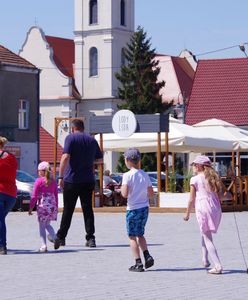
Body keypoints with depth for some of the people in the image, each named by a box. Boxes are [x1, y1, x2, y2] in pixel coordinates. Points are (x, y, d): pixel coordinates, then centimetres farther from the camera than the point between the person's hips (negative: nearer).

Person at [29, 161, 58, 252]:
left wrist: (31, 208, -1)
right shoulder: (53, 182, 9)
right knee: (47, 224, 22)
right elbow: (56, 196, 13)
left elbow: (34, 196, -7)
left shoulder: (39, 181, -5)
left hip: (42, 206, -5)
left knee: (42, 226, 3)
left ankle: (44, 245, -1)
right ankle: (54, 237, 4)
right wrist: (56, 208, 21)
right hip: (52, 206, 5)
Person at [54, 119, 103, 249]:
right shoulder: (92, 140, 10)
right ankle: (90, 238, 2)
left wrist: (60, 176, -16)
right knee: (88, 209, 7)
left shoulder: (71, 138, -5)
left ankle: (61, 237, 10)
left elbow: (65, 157, -17)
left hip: (72, 179, -3)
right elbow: (100, 159, 17)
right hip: (88, 180, 3)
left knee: (68, 209, 4)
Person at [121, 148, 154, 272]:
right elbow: (151, 194, 5)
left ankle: (138, 263, 0)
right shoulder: (145, 175, 4)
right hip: (145, 208, 6)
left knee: (132, 236, 4)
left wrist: (121, 188, 0)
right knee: (140, 234, 21)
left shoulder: (127, 175, -13)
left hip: (133, 209, -6)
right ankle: (147, 256, 5)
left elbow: (125, 194, -20)